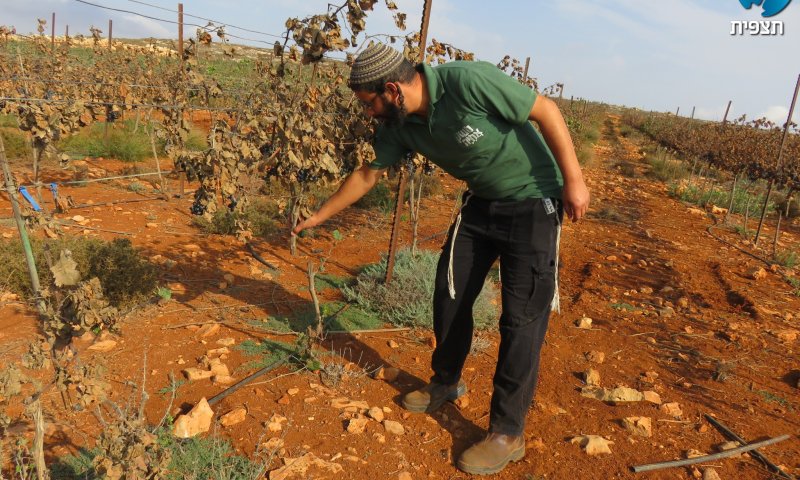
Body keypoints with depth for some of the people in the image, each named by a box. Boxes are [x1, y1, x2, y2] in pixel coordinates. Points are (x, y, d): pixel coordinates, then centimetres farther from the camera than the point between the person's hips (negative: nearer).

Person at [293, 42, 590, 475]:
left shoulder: (468, 82, -28)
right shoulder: (398, 125, -6)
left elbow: (546, 110, -20)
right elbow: (367, 175, 7)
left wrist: (573, 181, -18)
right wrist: (317, 217, 14)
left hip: (533, 203, -6)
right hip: (480, 202, 7)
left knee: (521, 317, -6)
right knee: (449, 294, 9)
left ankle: (508, 433, 7)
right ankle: (445, 383, 32)